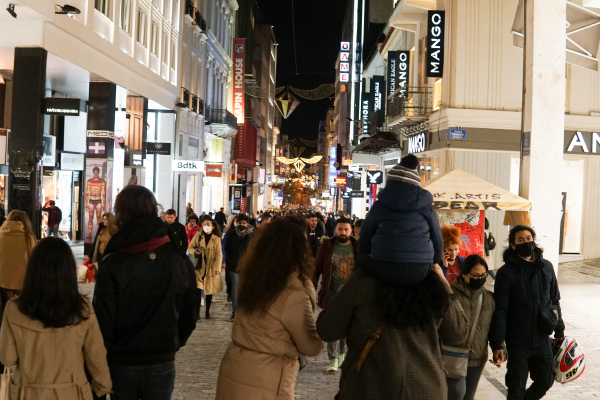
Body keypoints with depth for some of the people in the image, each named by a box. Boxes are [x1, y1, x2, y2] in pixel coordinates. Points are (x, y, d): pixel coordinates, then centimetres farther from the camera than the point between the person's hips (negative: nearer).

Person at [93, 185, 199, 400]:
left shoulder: (112, 264, -14)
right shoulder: (180, 261, -5)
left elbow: (103, 318, -13)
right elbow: (190, 312, 3)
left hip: (122, 363, -2)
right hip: (162, 363, 2)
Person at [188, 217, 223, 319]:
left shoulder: (216, 239, -1)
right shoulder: (198, 236, 4)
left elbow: (219, 254, -4)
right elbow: (190, 247, 9)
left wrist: (218, 268, -13)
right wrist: (194, 251, -14)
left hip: (210, 268, 0)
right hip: (199, 267, 0)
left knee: (209, 290, 9)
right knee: (197, 289, -10)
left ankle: (207, 312, 22)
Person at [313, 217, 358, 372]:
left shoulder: (357, 248, 2)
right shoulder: (327, 247, 0)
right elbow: (316, 269, 3)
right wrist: (312, 289, -4)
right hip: (332, 293, -1)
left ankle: (342, 353, 31)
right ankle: (333, 359, 1)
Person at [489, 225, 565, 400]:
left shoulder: (546, 267, 4)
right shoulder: (507, 272, -10)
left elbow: (554, 302, 12)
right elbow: (500, 311, -12)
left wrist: (559, 332, 12)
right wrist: (497, 344, -16)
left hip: (543, 340, 4)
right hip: (518, 342, -4)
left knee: (545, 382, 16)